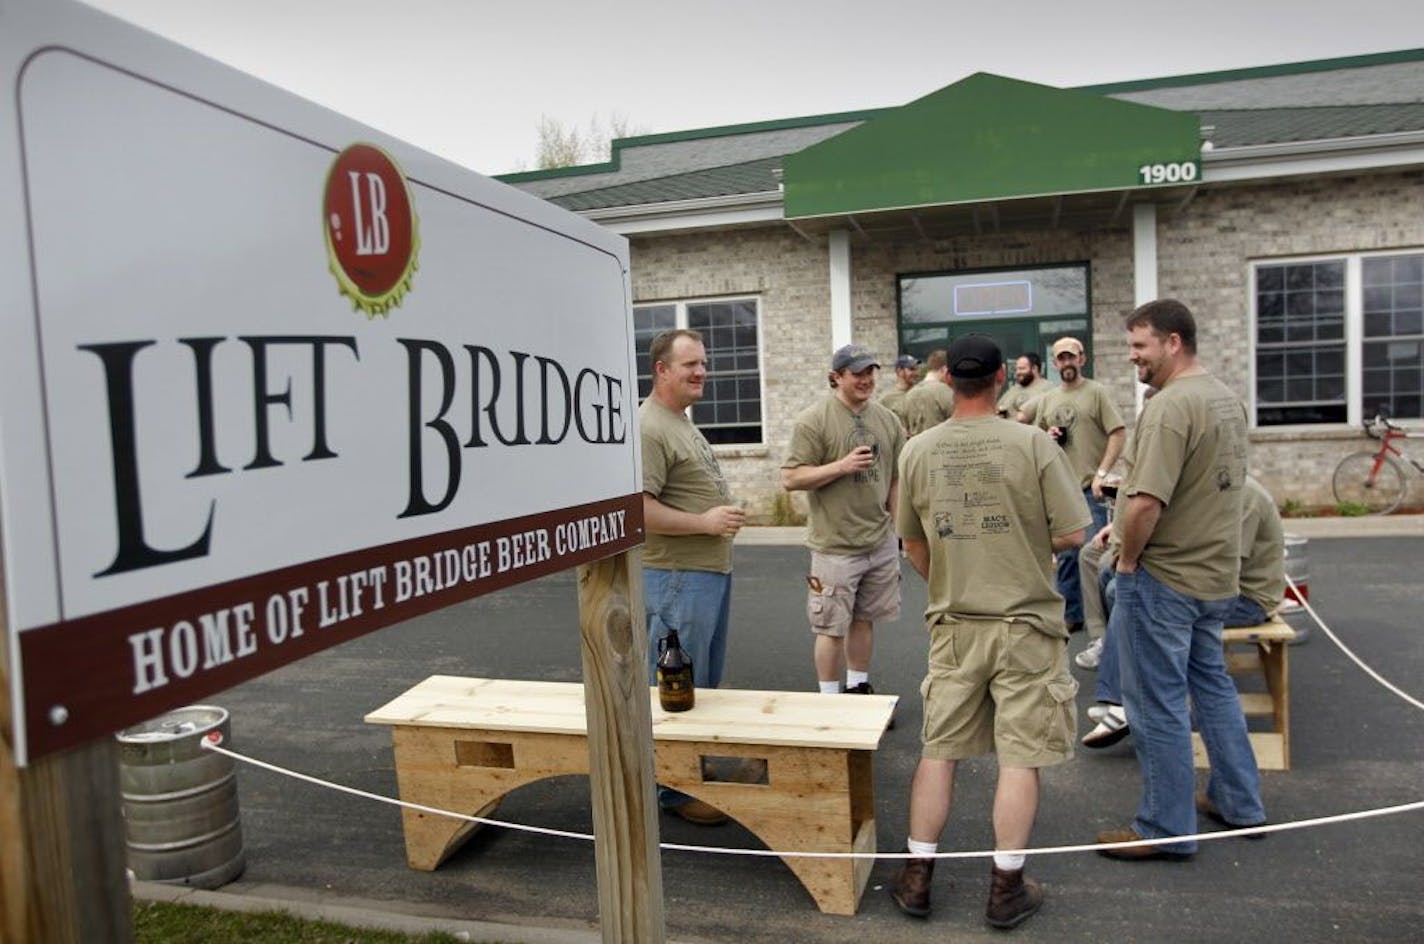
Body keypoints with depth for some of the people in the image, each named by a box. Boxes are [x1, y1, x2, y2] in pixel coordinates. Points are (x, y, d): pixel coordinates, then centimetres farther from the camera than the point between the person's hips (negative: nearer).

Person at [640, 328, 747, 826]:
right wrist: (705, 522, -21)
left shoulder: (682, 422, 15)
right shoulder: (649, 427, -18)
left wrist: (724, 514, 10)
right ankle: (675, 789, 15)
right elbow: (638, 509, -25)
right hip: (678, 577, -10)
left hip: (712, 570, 10)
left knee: (706, 682, 20)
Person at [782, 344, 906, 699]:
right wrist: (842, 466, -20)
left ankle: (859, 687, 33)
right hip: (835, 546, -5)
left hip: (881, 542, 5)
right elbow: (790, 478, -13)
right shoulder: (814, 420, -10)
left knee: (864, 619, 17)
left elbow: (897, 480, 14)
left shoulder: (887, 419, 7)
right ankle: (829, 698, 18)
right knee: (833, 629, 3)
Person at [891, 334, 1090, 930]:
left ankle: (918, 878, 22)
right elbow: (1072, 535, -10)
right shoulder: (1033, 444, -12)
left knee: (938, 751, 13)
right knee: (1019, 757, 8)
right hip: (1025, 624, -2)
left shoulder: (917, 451, -2)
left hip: (953, 627, 3)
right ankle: (1007, 888, 18)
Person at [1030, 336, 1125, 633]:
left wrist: (1102, 473, -14)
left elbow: (1118, 433, -8)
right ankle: (1070, 613, 22)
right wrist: (1047, 437, -4)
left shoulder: (1096, 392, -3)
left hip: (1090, 488, -5)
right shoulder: (1046, 400, 12)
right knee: (1066, 554, 11)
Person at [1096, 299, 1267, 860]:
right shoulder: (1226, 398, 9)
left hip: (1164, 578, -10)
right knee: (1211, 683, 23)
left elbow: (1146, 502, -29)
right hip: (1216, 572, 10)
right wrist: (1126, 522, 13)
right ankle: (1239, 802, 35)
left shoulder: (1170, 406, -22)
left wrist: (1128, 559, -12)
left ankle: (1167, 829, 14)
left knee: (1158, 704, 2)